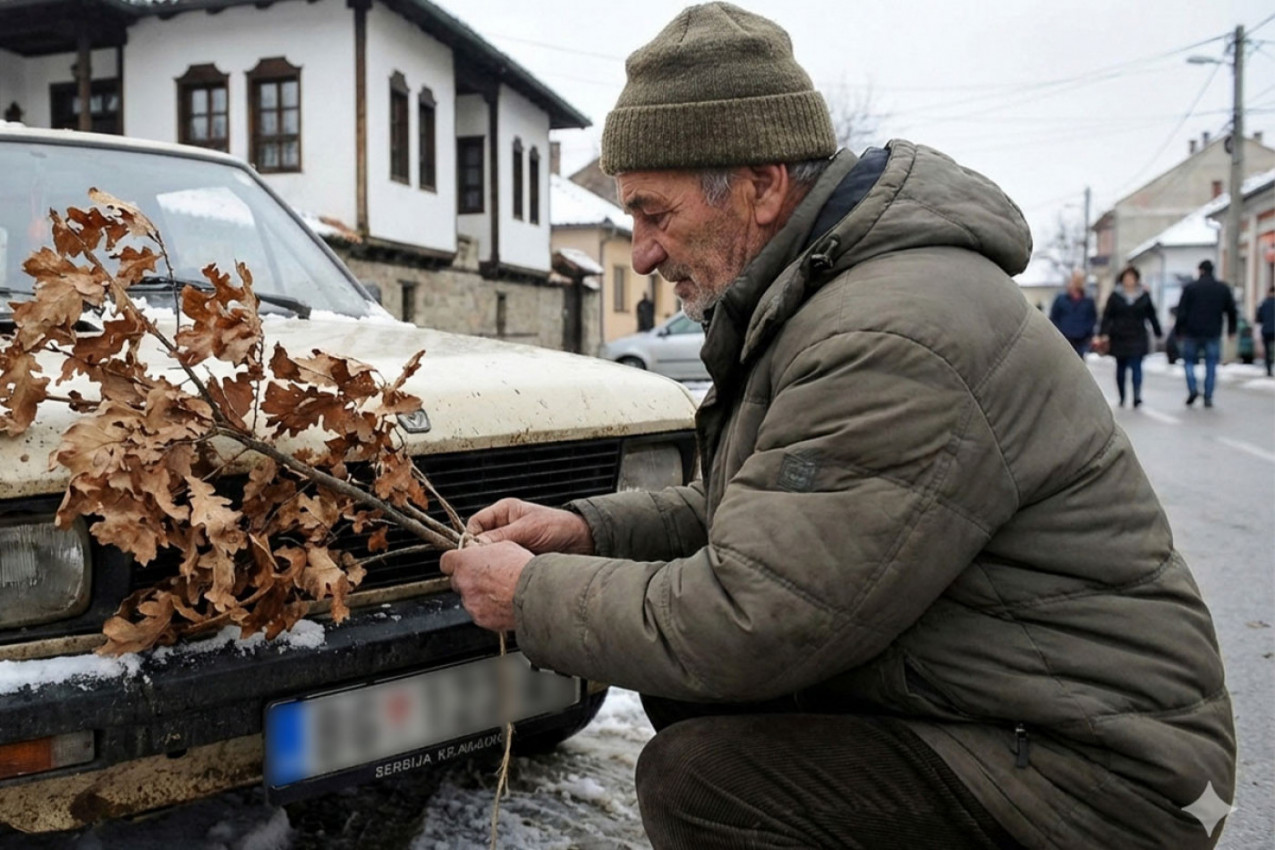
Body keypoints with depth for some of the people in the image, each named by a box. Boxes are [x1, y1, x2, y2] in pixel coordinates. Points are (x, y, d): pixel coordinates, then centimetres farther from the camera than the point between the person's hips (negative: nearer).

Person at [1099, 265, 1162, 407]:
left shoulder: (1144, 296, 5)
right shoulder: (1115, 296, 2)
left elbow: (1151, 316, 12)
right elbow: (1107, 316, -1)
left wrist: (1158, 333, 15)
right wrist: (1104, 334, -9)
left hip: (1137, 338, -1)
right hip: (1119, 338, 1)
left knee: (1136, 367, -11)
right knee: (1121, 368, 10)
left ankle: (1137, 397, -17)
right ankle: (1122, 398, 21)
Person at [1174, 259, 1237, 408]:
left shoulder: (1190, 287, -3)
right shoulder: (1223, 288, 6)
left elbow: (1182, 311, -6)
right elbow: (1231, 311, 11)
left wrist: (1178, 330, 2)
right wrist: (1231, 329, 23)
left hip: (1192, 333, -2)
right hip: (1213, 334, 2)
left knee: (1189, 361, 11)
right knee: (1211, 365, 5)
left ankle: (1193, 388, -9)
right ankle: (1208, 398, 1)